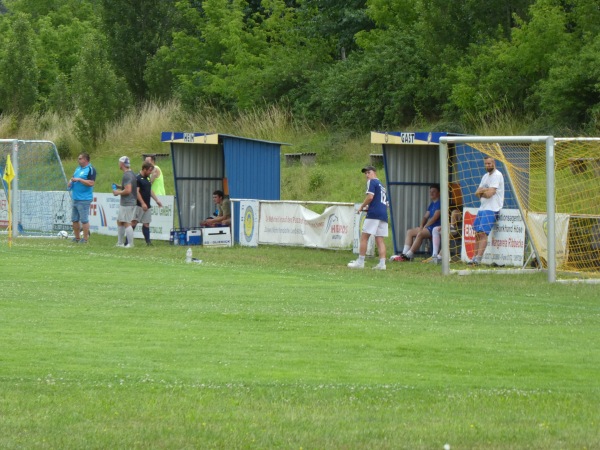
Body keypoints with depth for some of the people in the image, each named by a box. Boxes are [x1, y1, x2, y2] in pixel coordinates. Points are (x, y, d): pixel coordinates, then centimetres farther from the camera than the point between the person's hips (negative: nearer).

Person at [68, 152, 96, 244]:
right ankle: (77, 237, 21)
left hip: (84, 199, -9)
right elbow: (73, 178, 30)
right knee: (75, 219, 13)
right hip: (75, 198, 9)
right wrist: (70, 182, 7)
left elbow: (91, 183, -19)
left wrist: (79, 179, -18)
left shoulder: (91, 169, -9)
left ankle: (85, 238, -2)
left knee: (84, 220, -7)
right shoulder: (78, 168, 17)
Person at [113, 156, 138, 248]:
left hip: (127, 204, -11)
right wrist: (119, 187, 16)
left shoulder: (127, 175, -19)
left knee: (127, 223, -7)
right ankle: (120, 243, 24)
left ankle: (130, 244, -5)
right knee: (119, 222, 18)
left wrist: (118, 192, -10)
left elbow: (128, 190, -25)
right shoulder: (132, 174, 14)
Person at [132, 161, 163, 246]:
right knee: (134, 222, -10)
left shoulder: (147, 178, 15)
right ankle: (128, 241, -11)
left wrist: (157, 200, 19)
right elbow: (136, 191, -16)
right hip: (139, 205, -8)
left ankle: (148, 241, 6)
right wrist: (142, 203, -21)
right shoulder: (138, 178, -11)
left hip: (147, 206, 8)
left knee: (146, 224, 7)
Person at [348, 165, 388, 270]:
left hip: (374, 214, -8)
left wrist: (362, 207, -1)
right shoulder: (382, 185, 25)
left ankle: (360, 262, -5)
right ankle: (382, 263, -6)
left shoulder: (372, 182, 1)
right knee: (380, 240, 4)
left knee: (364, 237, -3)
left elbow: (370, 196, -14)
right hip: (383, 215, 8)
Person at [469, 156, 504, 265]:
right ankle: (475, 257, 12)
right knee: (477, 233, 8)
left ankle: (478, 258, -22)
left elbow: (489, 193, -18)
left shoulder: (497, 175, -10)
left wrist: (481, 191, 1)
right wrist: (485, 191, -8)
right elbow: (477, 193, 13)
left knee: (483, 233, -17)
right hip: (482, 207, 9)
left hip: (491, 209, -9)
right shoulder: (486, 176, 18)